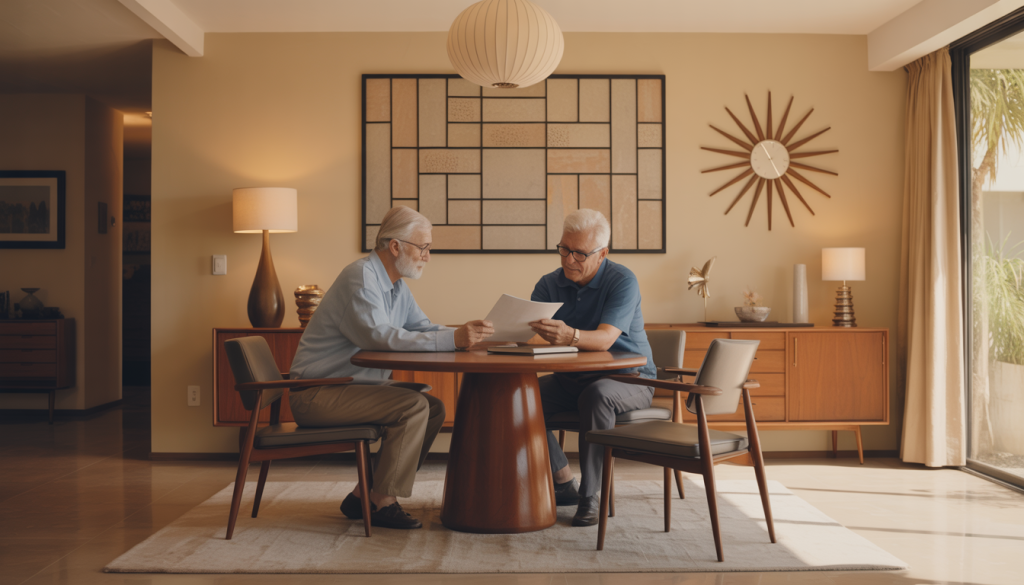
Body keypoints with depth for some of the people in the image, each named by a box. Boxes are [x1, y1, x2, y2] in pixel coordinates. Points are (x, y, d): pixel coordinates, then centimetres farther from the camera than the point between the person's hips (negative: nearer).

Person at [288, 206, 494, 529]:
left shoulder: (396, 285, 13)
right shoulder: (360, 277, -19)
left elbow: (423, 328, 12)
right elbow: (381, 336, -31)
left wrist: (467, 334, -8)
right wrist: (453, 339, -35)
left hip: (357, 384, 10)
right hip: (317, 393, -10)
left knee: (434, 408, -1)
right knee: (414, 406, -23)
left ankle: (364, 495, 3)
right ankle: (382, 502, -11)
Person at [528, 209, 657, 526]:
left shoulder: (622, 281, -15)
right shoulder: (549, 284, 1)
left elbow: (605, 338, -30)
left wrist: (570, 336, -52)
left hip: (628, 378, -5)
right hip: (572, 378, 5)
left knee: (596, 395, -37)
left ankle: (590, 496, -24)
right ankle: (564, 483, -3)